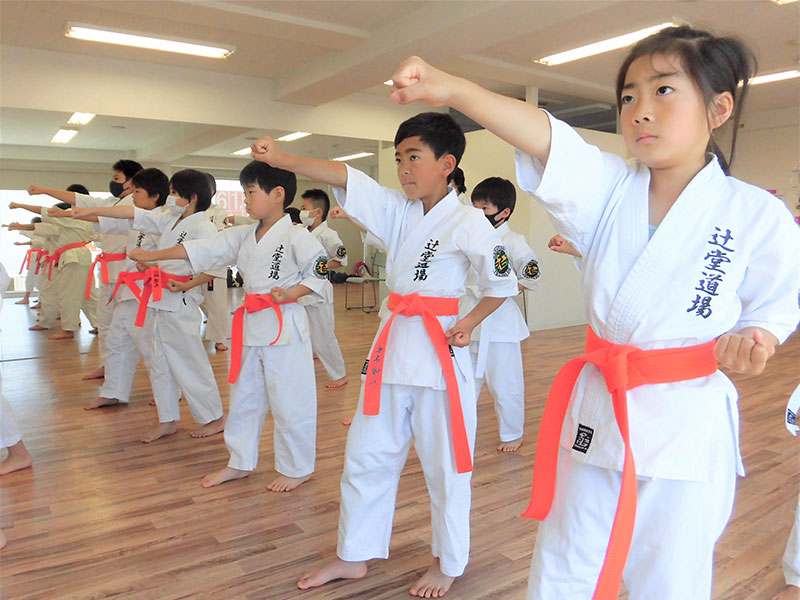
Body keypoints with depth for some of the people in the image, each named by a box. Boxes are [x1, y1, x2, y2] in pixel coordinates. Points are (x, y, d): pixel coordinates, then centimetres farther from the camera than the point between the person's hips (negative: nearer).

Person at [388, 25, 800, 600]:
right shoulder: (610, 188, -4)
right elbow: (545, 137, -21)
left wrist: (754, 339, -18)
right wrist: (450, 88, -36)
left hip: (688, 427, -1)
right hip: (596, 410, 2)